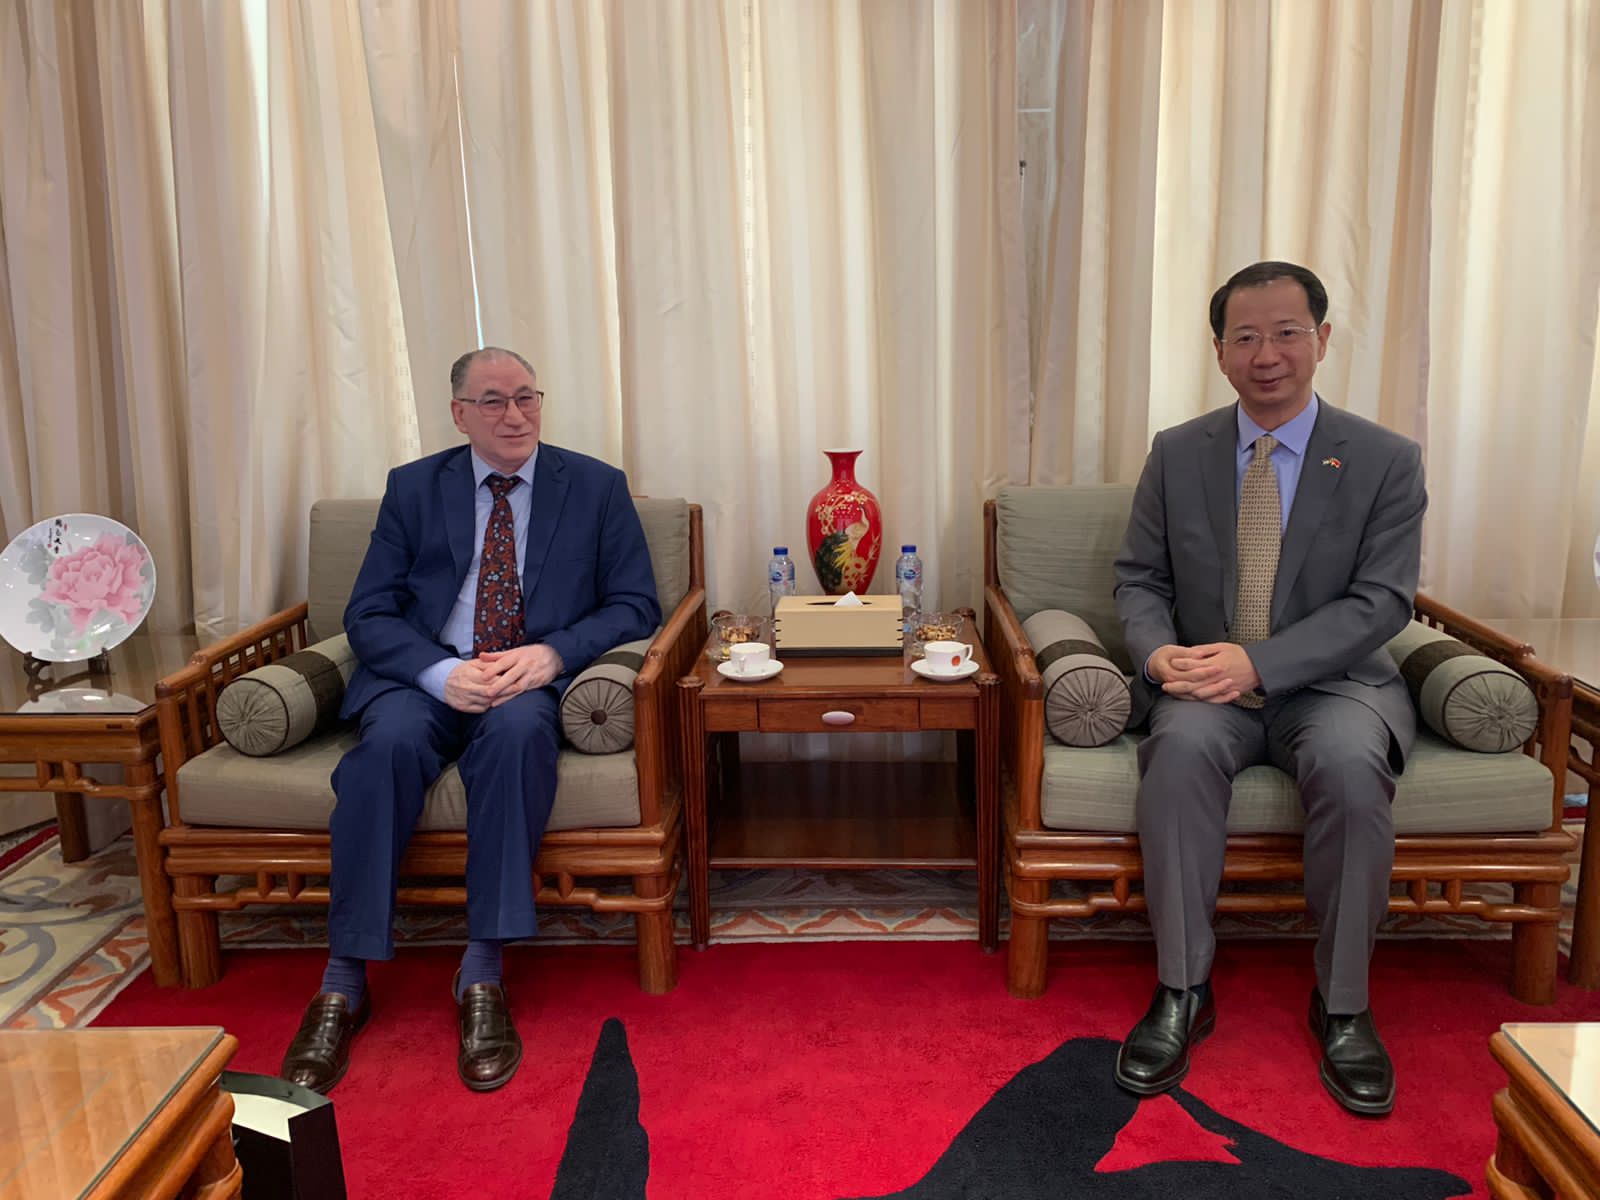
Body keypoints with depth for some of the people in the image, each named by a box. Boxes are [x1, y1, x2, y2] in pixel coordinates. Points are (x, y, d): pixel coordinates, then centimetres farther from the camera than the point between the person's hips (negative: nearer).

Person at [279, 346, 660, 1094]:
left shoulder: (597, 487, 8)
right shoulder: (413, 488, 11)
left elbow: (634, 605, 3)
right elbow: (368, 615, 4)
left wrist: (551, 653, -16)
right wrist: (441, 672, -17)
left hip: (534, 681, -1)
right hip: (426, 677, 1)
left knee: (517, 729, -36)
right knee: (389, 742, -32)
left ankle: (482, 974, -29)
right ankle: (343, 983, -23)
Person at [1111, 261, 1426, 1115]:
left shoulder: (1386, 461, 0)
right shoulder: (1176, 454, 6)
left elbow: (1380, 602, -7)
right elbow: (1139, 579, 7)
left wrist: (1259, 662, -22)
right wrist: (1158, 651, -16)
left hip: (1329, 683, -1)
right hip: (1204, 686, 1)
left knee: (1350, 764, -33)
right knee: (1180, 748, -32)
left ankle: (1342, 1006, -12)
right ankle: (1182, 992, -18)